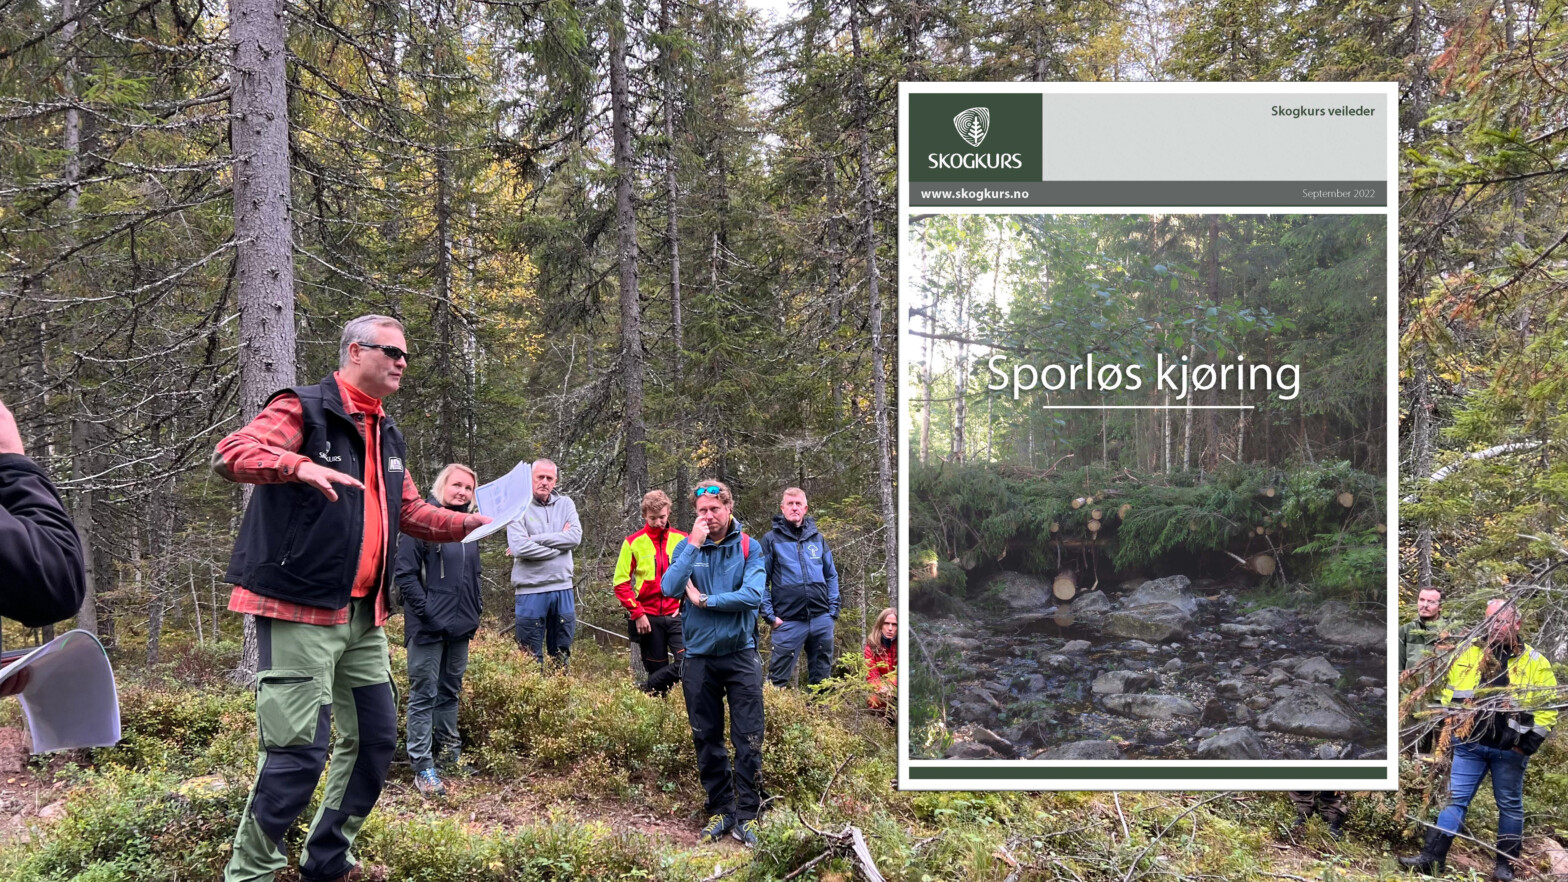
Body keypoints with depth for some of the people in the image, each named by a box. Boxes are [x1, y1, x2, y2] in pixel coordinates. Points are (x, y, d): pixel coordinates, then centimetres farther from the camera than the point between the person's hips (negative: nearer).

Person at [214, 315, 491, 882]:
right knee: (299, 749, -11)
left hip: (363, 616, 9)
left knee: (375, 738, 13)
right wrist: (300, 465, -37)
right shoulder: (303, 410, -7)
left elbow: (410, 512, 26)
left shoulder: (386, 434, 18)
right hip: (300, 611, -8)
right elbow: (229, 455, -21)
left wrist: (474, 522, 15)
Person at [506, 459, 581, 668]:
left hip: (563, 589, 4)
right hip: (531, 591, -4)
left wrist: (535, 539, -14)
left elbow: (575, 537, -9)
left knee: (562, 657, 14)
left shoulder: (565, 504, 7)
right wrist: (559, 543, -11)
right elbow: (519, 547, -18)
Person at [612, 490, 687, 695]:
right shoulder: (633, 543, 1)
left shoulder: (681, 540, 4)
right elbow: (621, 582, 0)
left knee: (687, 662, -16)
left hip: (677, 615, 1)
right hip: (648, 618, -1)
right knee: (657, 669, 4)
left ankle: (647, 689, -1)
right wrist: (637, 613, -8)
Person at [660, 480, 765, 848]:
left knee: (748, 740, -1)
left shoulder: (749, 547, -2)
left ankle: (747, 814, 9)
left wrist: (704, 600, -11)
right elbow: (669, 588, -15)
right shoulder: (686, 546, 2)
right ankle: (720, 811, 22)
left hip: (740, 654, -2)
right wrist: (694, 545, -19)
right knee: (707, 740, 10)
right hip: (699, 656, 2)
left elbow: (753, 596, -16)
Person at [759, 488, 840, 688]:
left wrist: (833, 609, 5)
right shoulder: (772, 539, 1)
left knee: (822, 676, 12)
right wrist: (770, 615, -9)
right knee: (778, 678, -2)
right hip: (788, 621, -4)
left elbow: (831, 575, 15)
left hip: (821, 619, 4)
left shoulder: (818, 538, 12)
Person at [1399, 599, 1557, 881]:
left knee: (1510, 805, 10)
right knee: (1455, 799, 1)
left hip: (1509, 749, -2)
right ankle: (1431, 856, 0)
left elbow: (1548, 706, -1)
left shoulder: (1535, 662, -2)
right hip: (1469, 744, 2)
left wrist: (1531, 740, -8)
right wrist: (1452, 725, 4)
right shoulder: (1469, 654, 4)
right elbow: (1450, 693, 14)